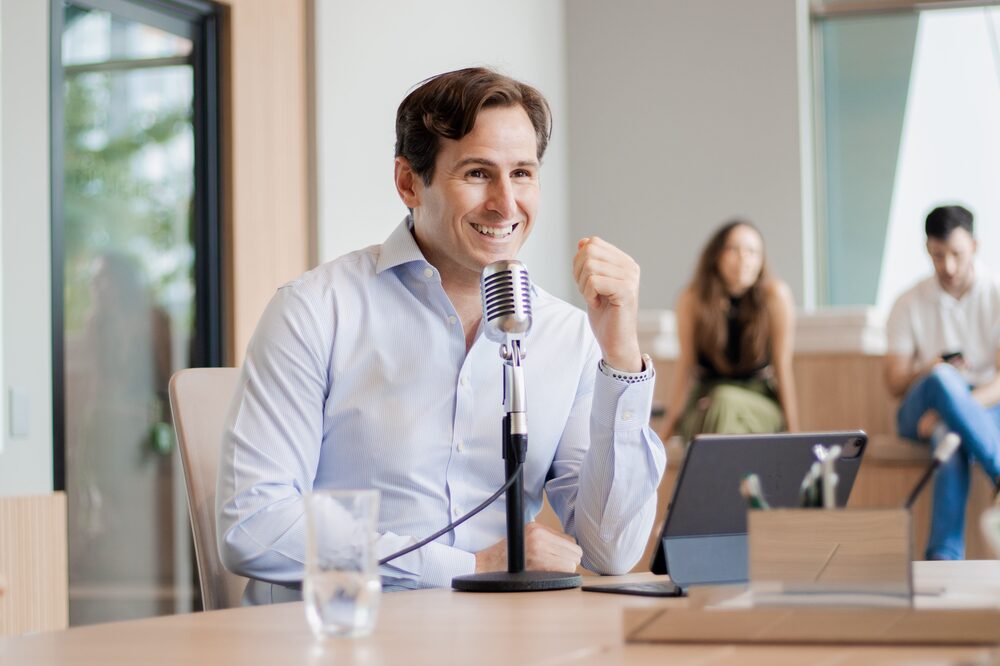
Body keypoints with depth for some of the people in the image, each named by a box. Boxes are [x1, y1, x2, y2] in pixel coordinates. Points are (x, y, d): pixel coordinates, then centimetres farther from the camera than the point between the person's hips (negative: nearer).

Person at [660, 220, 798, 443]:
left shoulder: (775, 294, -11)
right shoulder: (692, 299, -9)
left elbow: (782, 366, -9)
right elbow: (685, 365, -4)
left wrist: (793, 432, -8)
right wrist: (668, 430, -5)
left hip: (761, 401, -1)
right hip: (704, 405, 1)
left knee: (726, 402, -32)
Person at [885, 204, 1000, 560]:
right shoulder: (910, 304, 8)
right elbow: (895, 383, 3)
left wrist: (950, 410, -26)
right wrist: (930, 372, -21)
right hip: (921, 409, 1)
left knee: (951, 434, -42)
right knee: (943, 382, -39)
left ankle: (944, 555, -45)